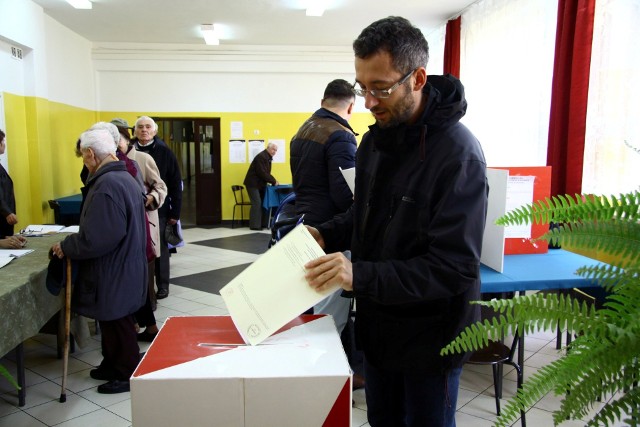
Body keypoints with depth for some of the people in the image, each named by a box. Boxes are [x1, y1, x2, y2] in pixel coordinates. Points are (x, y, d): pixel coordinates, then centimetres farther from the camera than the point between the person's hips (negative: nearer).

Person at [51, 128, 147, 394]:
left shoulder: (106, 185, -26)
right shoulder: (125, 178, 7)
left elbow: (96, 238, -28)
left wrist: (66, 247, -12)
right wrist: (73, 241, 15)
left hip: (113, 273, -9)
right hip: (123, 267, 10)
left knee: (116, 324, 7)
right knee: (114, 322, 22)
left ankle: (127, 375, 23)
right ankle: (113, 366, 38)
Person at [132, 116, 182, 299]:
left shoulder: (164, 152, -4)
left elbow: (175, 184, -4)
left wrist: (175, 212, -6)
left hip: (159, 209, -2)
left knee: (160, 248, 8)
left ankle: (163, 286, 20)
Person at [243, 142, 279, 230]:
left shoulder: (268, 158, 11)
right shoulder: (261, 157, -19)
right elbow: (262, 173, -24)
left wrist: (273, 181, 0)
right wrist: (273, 181, -19)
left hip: (260, 184, 10)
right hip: (253, 183, -10)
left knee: (263, 203, 7)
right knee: (257, 203, -12)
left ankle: (263, 223, 11)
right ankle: (254, 225, -9)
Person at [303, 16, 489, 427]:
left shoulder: (458, 154, -24)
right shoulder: (375, 139, 1)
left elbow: (456, 267, -27)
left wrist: (361, 275, -33)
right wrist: (325, 234, -5)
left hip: (429, 341, -7)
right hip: (377, 327, 7)